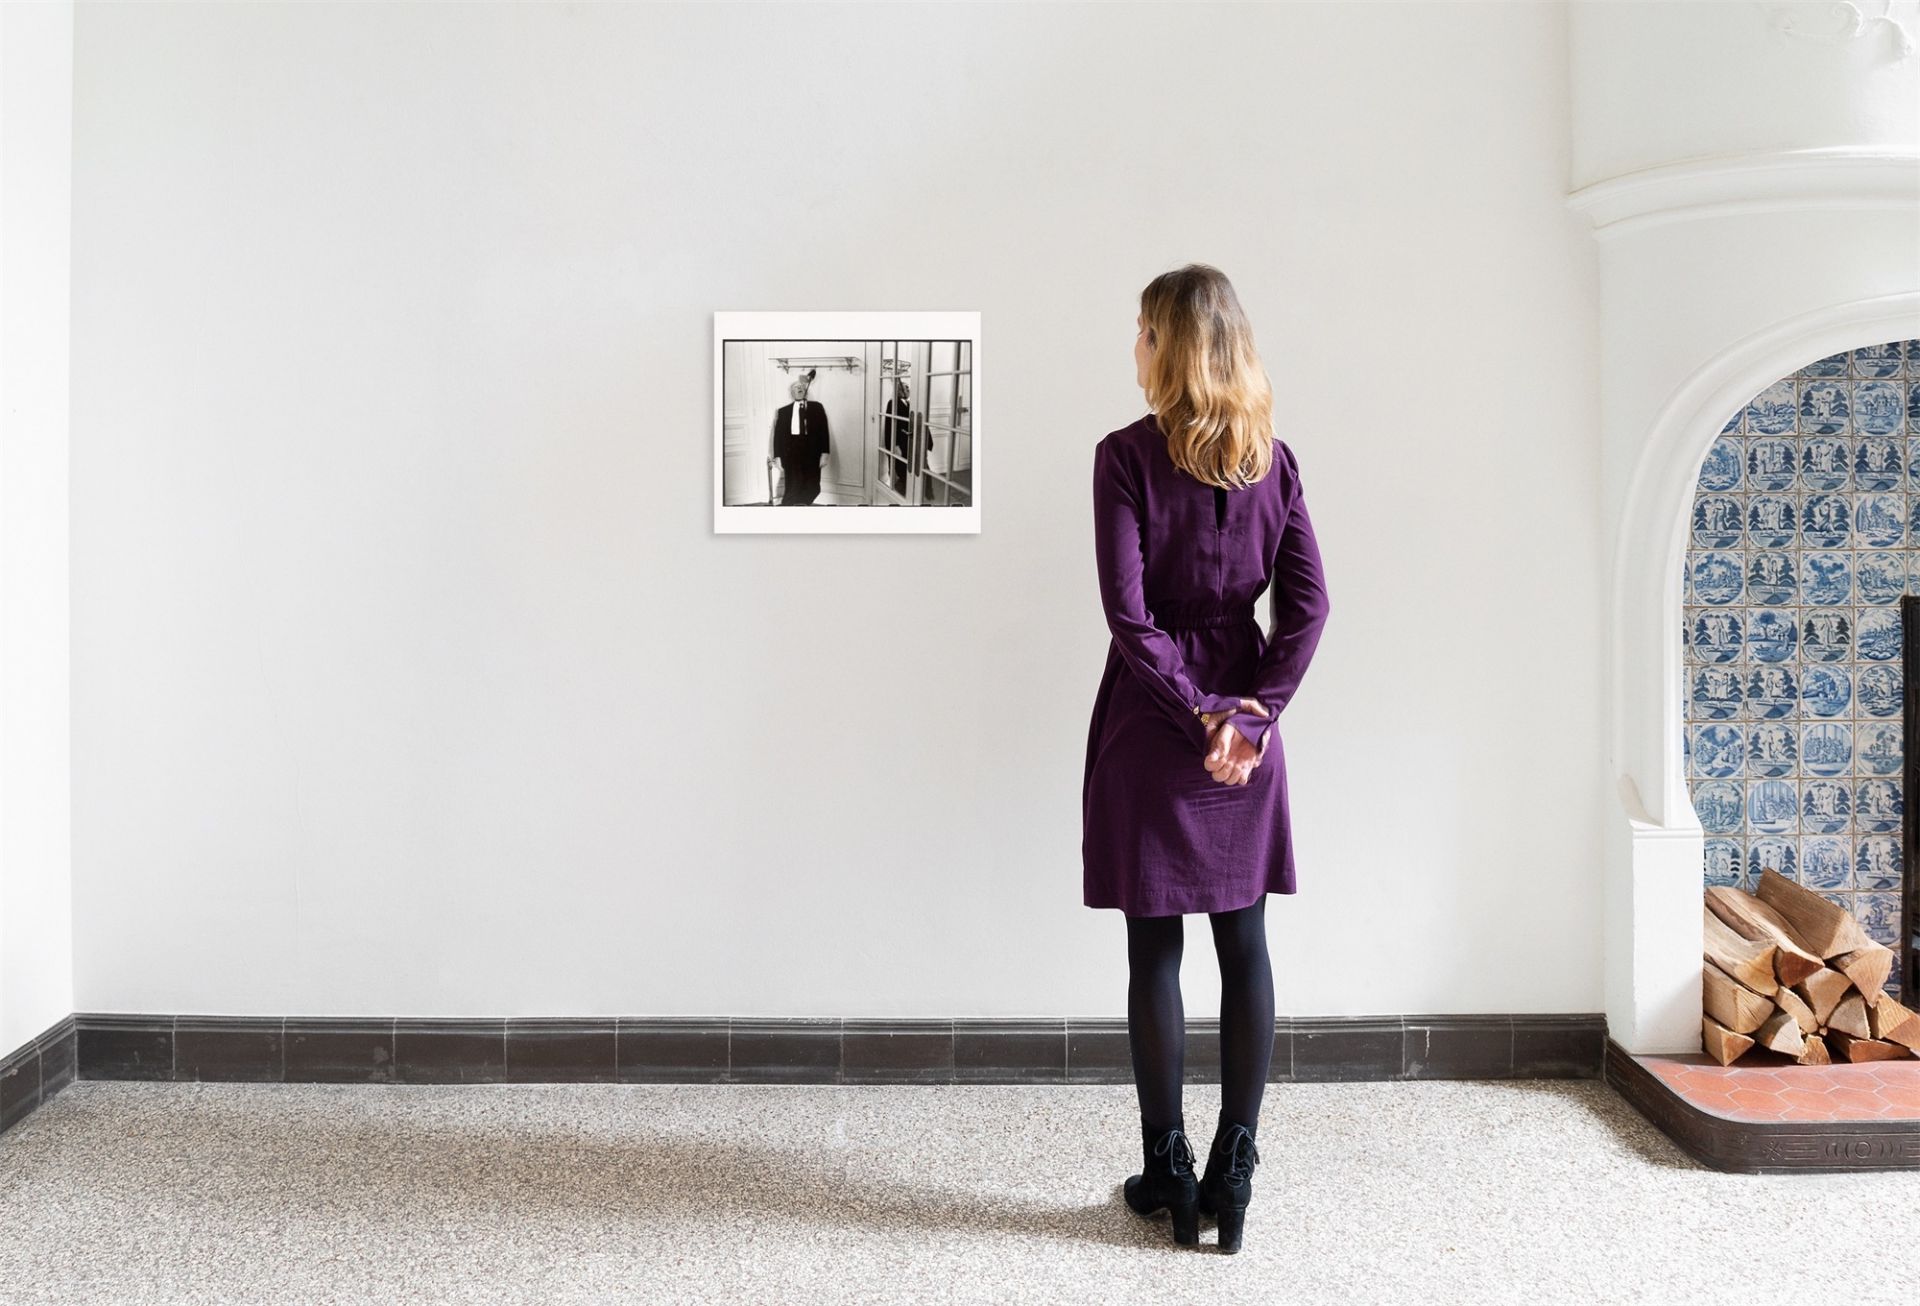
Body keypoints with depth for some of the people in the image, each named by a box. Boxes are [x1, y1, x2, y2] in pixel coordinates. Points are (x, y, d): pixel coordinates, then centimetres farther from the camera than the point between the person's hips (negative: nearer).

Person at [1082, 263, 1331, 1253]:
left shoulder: (1127, 455, -10)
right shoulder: (1274, 459, 4)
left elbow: (1128, 612, -16)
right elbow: (1307, 604, -2)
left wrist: (1198, 714, -10)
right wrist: (1249, 714, -6)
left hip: (1150, 724, -4)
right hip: (1246, 722, 4)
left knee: (1155, 950, 6)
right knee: (1244, 943, 10)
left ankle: (1168, 1174, 16)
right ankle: (1233, 1174, 17)